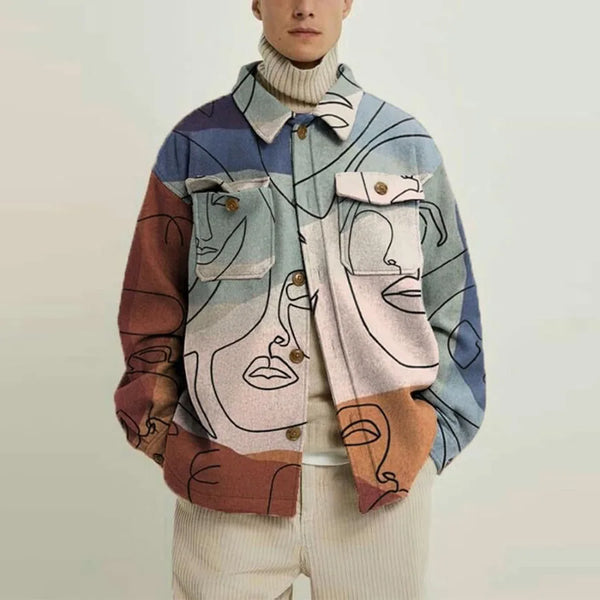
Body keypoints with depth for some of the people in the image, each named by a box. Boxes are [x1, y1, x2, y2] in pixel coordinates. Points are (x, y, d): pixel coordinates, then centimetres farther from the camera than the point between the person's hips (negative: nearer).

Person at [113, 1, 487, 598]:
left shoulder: (407, 146, 4)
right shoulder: (195, 146, 1)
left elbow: (450, 308, 6)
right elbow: (151, 312, 6)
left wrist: (427, 443, 2)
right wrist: (163, 435, 2)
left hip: (379, 481, 1)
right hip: (225, 483, 0)